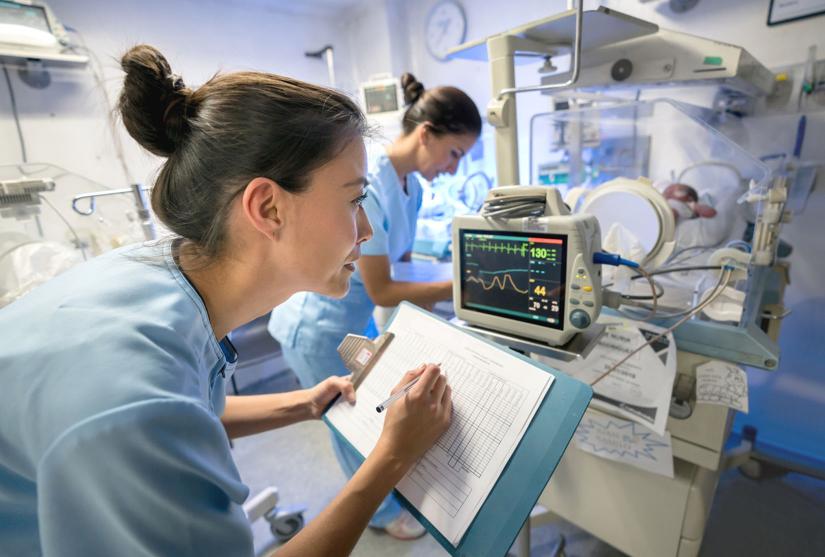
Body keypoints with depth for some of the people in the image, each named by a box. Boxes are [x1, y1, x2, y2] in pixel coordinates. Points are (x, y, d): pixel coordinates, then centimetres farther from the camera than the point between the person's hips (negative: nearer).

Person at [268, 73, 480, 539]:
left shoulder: (411, 185, -3)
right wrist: (459, 286, -22)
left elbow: (402, 264, 5)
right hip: (318, 329, -8)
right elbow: (380, 290, -25)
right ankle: (382, 511, 39)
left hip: (357, 322, 8)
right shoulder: (366, 185, -31)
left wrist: (443, 299, -3)